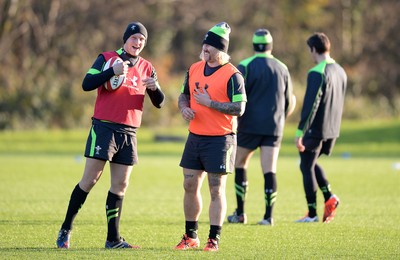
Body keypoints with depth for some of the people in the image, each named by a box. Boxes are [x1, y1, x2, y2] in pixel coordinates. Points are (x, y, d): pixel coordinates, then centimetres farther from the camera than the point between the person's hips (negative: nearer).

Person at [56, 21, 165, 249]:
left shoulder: (146, 68, 12)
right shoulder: (107, 58, 0)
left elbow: (159, 103, 10)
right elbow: (87, 84, -13)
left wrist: (154, 88, -12)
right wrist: (112, 72, -25)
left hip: (129, 133, 5)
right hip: (104, 127, -5)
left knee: (120, 185, 4)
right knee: (90, 180, -6)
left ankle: (113, 239, 9)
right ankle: (66, 230, 3)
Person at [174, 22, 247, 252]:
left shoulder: (232, 75, -11)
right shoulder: (194, 69, 9)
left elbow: (239, 108, -16)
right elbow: (184, 94, 21)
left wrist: (209, 103, -18)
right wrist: (184, 108, -2)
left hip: (220, 139, -6)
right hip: (195, 136, 6)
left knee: (217, 190, -3)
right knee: (190, 186, 9)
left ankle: (214, 239, 3)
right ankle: (191, 236, 21)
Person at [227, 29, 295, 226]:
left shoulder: (245, 66, -5)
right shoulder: (282, 68, 9)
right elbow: (288, 101, 17)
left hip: (250, 126, -3)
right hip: (274, 127, 3)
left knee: (240, 165, 12)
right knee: (269, 171, -1)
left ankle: (240, 213, 12)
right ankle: (269, 215, -8)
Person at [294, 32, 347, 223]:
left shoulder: (316, 73, -18)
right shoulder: (341, 72, 9)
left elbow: (310, 105, -23)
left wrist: (300, 132, -22)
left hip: (315, 129, -8)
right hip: (332, 130, 8)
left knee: (307, 168, 3)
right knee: (311, 164, 23)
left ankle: (312, 213, 5)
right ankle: (329, 197, 5)